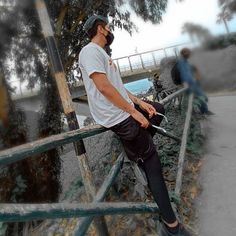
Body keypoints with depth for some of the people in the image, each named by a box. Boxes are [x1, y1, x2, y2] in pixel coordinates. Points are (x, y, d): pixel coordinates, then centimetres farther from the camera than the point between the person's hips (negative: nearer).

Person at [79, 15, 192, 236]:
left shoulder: (101, 54, 21)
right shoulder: (90, 51, -12)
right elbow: (104, 87, -23)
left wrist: (139, 102, 8)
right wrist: (134, 112, -18)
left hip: (126, 109, 10)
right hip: (118, 117, -10)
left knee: (158, 109, 25)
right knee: (151, 160, -7)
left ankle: (137, 149, 16)